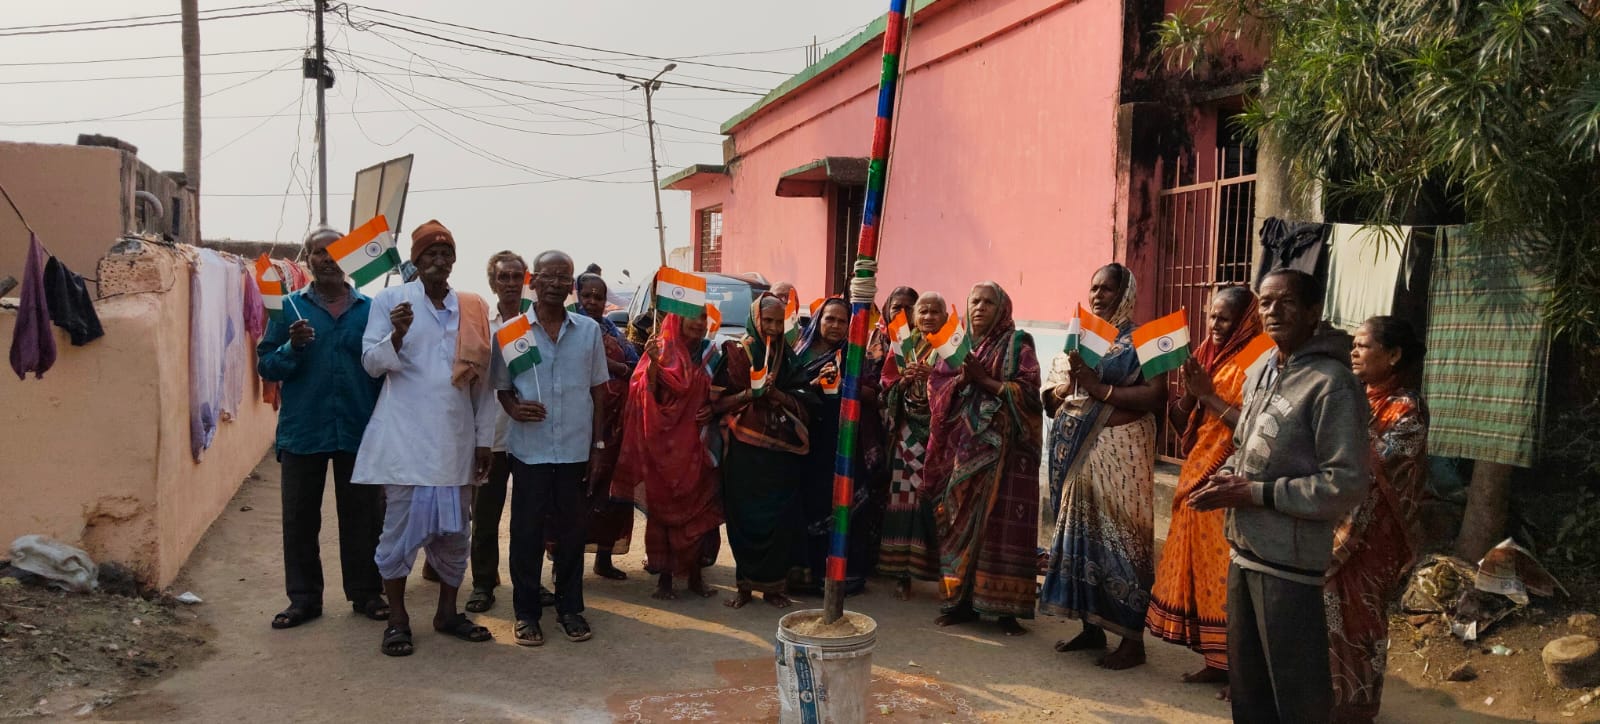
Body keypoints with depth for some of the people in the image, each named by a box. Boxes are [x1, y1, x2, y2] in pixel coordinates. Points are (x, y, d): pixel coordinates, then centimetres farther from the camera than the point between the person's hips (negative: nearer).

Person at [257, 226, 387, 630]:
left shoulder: (369, 308, 5)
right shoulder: (290, 307, 4)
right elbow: (266, 366, 2)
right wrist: (293, 347, -18)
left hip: (358, 430, 0)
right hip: (303, 430, 0)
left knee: (363, 516, 7)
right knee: (300, 519, 8)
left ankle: (366, 593, 20)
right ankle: (304, 598, 19)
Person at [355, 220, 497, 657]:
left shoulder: (474, 309, 9)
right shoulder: (389, 301, 2)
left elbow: (483, 381, 10)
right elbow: (371, 363, -2)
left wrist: (484, 439, 7)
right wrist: (396, 335, -21)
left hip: (456, 440, 3)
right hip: (405, 438, -3)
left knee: (454, 531, 10)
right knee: (401, 529, 1)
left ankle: (447, 612, 24)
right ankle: (397, 619, 15)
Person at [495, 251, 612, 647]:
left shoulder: (589, 331, 4)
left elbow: (599, 390, 8)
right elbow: (501, 387, 6)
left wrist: (599, 446, 4)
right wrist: (514, 408, -17)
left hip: (577, 450, 1)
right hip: (530, 449, -1)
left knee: (573, 530, 9)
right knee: (527, 532, 5)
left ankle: (570, 607, 23)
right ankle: (526, 611, 18)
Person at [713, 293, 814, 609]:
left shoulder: (788, 357, 9)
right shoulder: (735, 353, 3)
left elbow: (801, 402, 4)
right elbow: (718, 400, 0)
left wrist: (776, 393, -14)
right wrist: (748, 394, -15)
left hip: (780, 452, 2)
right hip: (744, 450, -1)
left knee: (779, 517, -1)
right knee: (745, 517, -1)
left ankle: (773, 585, 11)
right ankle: (745, 584, 11)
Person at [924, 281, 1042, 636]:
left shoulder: (1018, 344, 2)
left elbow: (1028, 392, -9)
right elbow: (936, 387, 8)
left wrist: (984, 379, -14)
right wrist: (960, 378, -10)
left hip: (1003, 445, -4)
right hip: (962, 444, 4)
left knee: (1001, 521, -7)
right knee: (960, 519, 3)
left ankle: (1006, 608, -2)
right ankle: (962, 600, 12)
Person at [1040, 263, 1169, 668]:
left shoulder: (1140, 340, -3)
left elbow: (1157, 397, -16)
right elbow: (1052, 398, 16)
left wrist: (1099, 387, -18)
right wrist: (1065, 389, -6)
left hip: (1118, 451, -6)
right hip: (1074, 451, 6)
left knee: (1119, 537, -5)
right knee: (1079, 533, 8)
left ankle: (1132, 640, 4)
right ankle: (1091, 627, 20)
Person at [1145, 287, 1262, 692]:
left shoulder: (1254, 362, -10)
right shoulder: (1205, 358, 13)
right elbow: (1184, 425, 11)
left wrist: (1209, 395, -18)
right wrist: (1189, 393, -7)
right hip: (1197, 475, 8)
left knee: (1227, 576, -7)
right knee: (1199, 567, 11)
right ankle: (1216, 661, 20)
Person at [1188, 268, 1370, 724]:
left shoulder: (1332, 383, -16)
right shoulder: (1259, 373, 10)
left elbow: (1348, 483, -20)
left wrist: (1256, 493, -19)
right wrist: (1226, 478, 1)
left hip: (1289, 559, -8)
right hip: (1244, 548, 8)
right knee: (1245, 680, 20)